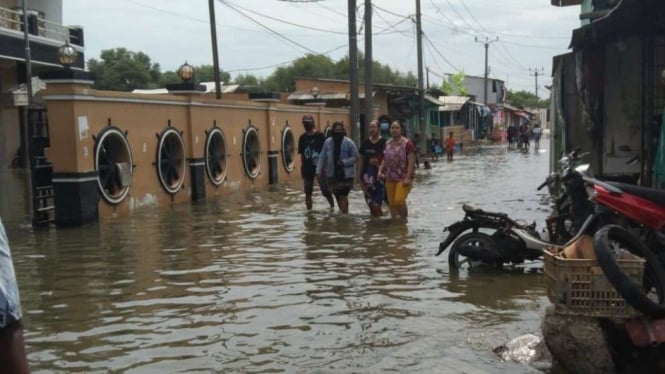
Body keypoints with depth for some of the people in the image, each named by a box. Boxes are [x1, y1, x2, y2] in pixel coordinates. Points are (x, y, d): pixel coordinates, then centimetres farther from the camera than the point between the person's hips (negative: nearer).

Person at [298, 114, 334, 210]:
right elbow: (302, 154, 10)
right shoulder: (302, 138, 5)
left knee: (325, 191, 3)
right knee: (308, 193, 7)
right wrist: (302, 167, 8)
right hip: (307, 169, 4)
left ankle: (333, 207, 24)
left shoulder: (320, 136, -7)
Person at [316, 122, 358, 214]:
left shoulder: (348, 142, -8)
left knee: (343, 196, -9)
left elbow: (355, 157, -6)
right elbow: (322, 157, 3)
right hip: (332, 174, 4)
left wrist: (344, 162, -18)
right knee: (337, 196, 13)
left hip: (346, 174, -4)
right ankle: (342, 213, 28)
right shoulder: (328, 142, 0)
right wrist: (319, 171, -4)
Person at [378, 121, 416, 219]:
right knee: (392, 203, 5)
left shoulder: (407, 143, -7)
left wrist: (408, 178, -19)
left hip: (403, 178, -6)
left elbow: (411, 162, -12)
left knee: (399, 201, -17)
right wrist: (380, 170, 3)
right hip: (390, 178, 6)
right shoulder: (387, 144, 11)